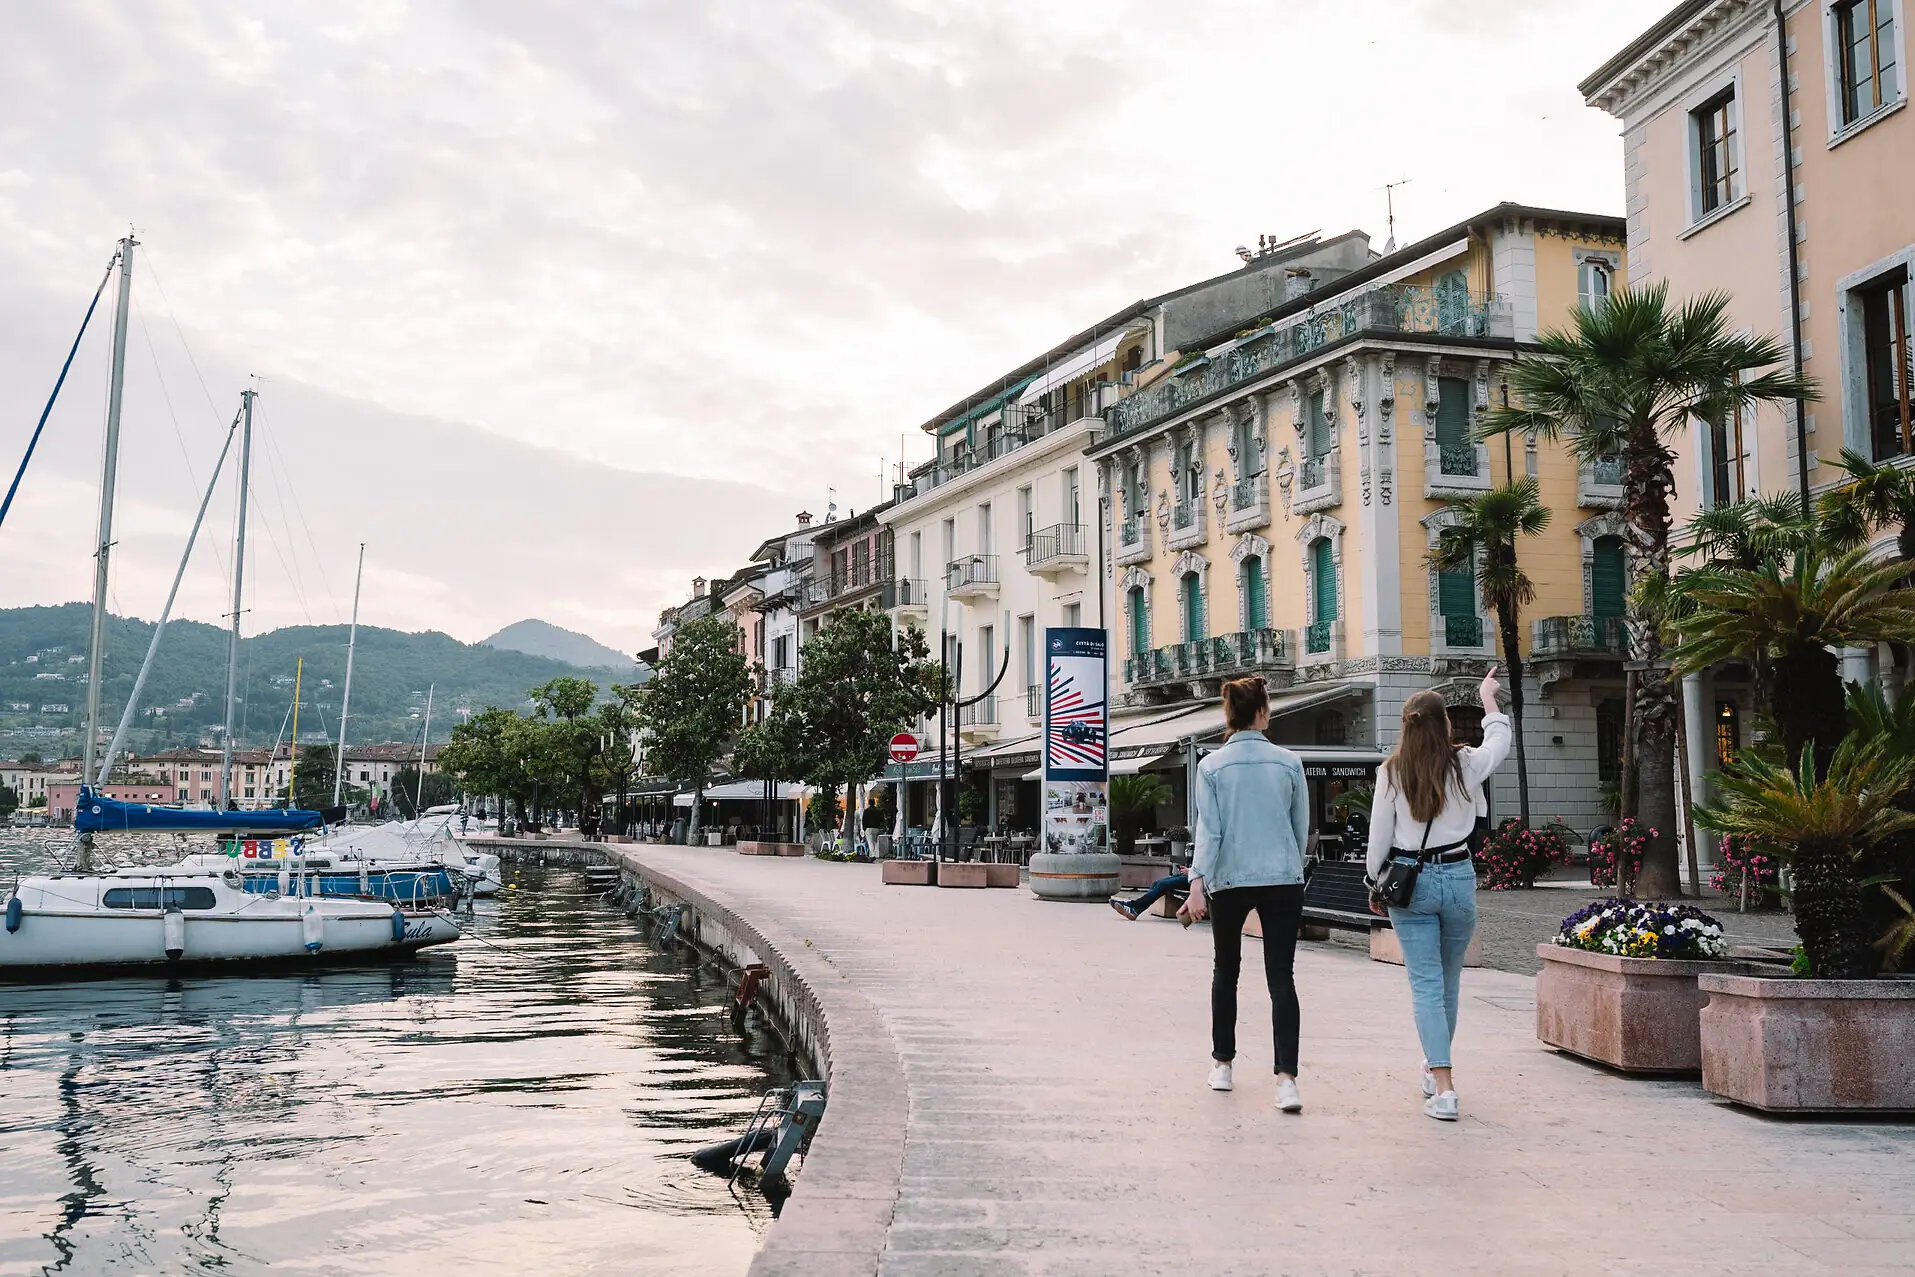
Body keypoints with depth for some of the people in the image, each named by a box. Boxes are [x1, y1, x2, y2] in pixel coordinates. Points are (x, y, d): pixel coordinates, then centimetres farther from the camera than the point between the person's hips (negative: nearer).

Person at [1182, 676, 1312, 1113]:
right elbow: (1302, 827, 7)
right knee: (1282, 978, -2)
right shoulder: (1289, 762, 0)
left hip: (1229, 881, 0)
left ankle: (1222, 1064, 25)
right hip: (1283, 880, 0)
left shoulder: (1212, 765, -3)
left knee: (1226, 970, 18)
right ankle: (1286, 1077, -12)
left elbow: (1209, 830, -9)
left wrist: (1198, 883, -11)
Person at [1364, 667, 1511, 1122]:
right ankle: (1436, 1068, 34)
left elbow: (1379, 835, -1)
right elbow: (1499, 743, 20)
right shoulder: (1465, 764, -2)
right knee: (1448, 981, 18)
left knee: (1427, 984, -1)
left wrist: (1374, 885, 11)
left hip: (1409, 880, -1)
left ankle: (1443, 1088, -10)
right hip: (1457, 877, 1)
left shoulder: (1391, 772, -4)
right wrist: (1489, 697, 33)